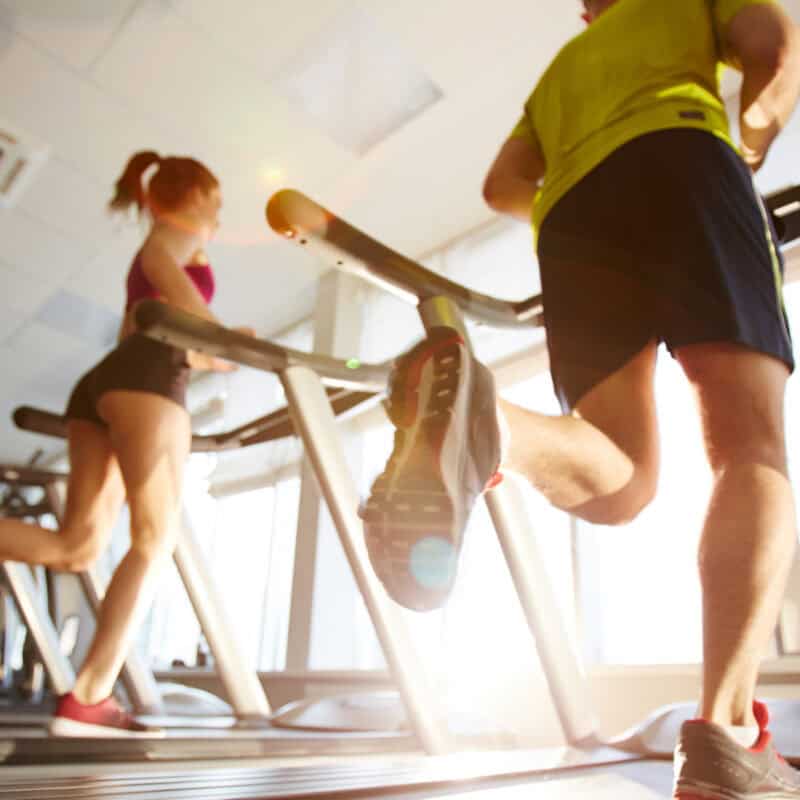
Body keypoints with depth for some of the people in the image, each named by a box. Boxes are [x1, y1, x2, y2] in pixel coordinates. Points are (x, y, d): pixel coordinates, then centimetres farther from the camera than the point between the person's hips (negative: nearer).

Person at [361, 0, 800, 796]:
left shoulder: (556, 71, 41)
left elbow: (502, 184, 24)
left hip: (572, 222, 3)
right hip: (680, 160, -3)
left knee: (620, 481, -6)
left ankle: (475, 419, -37)